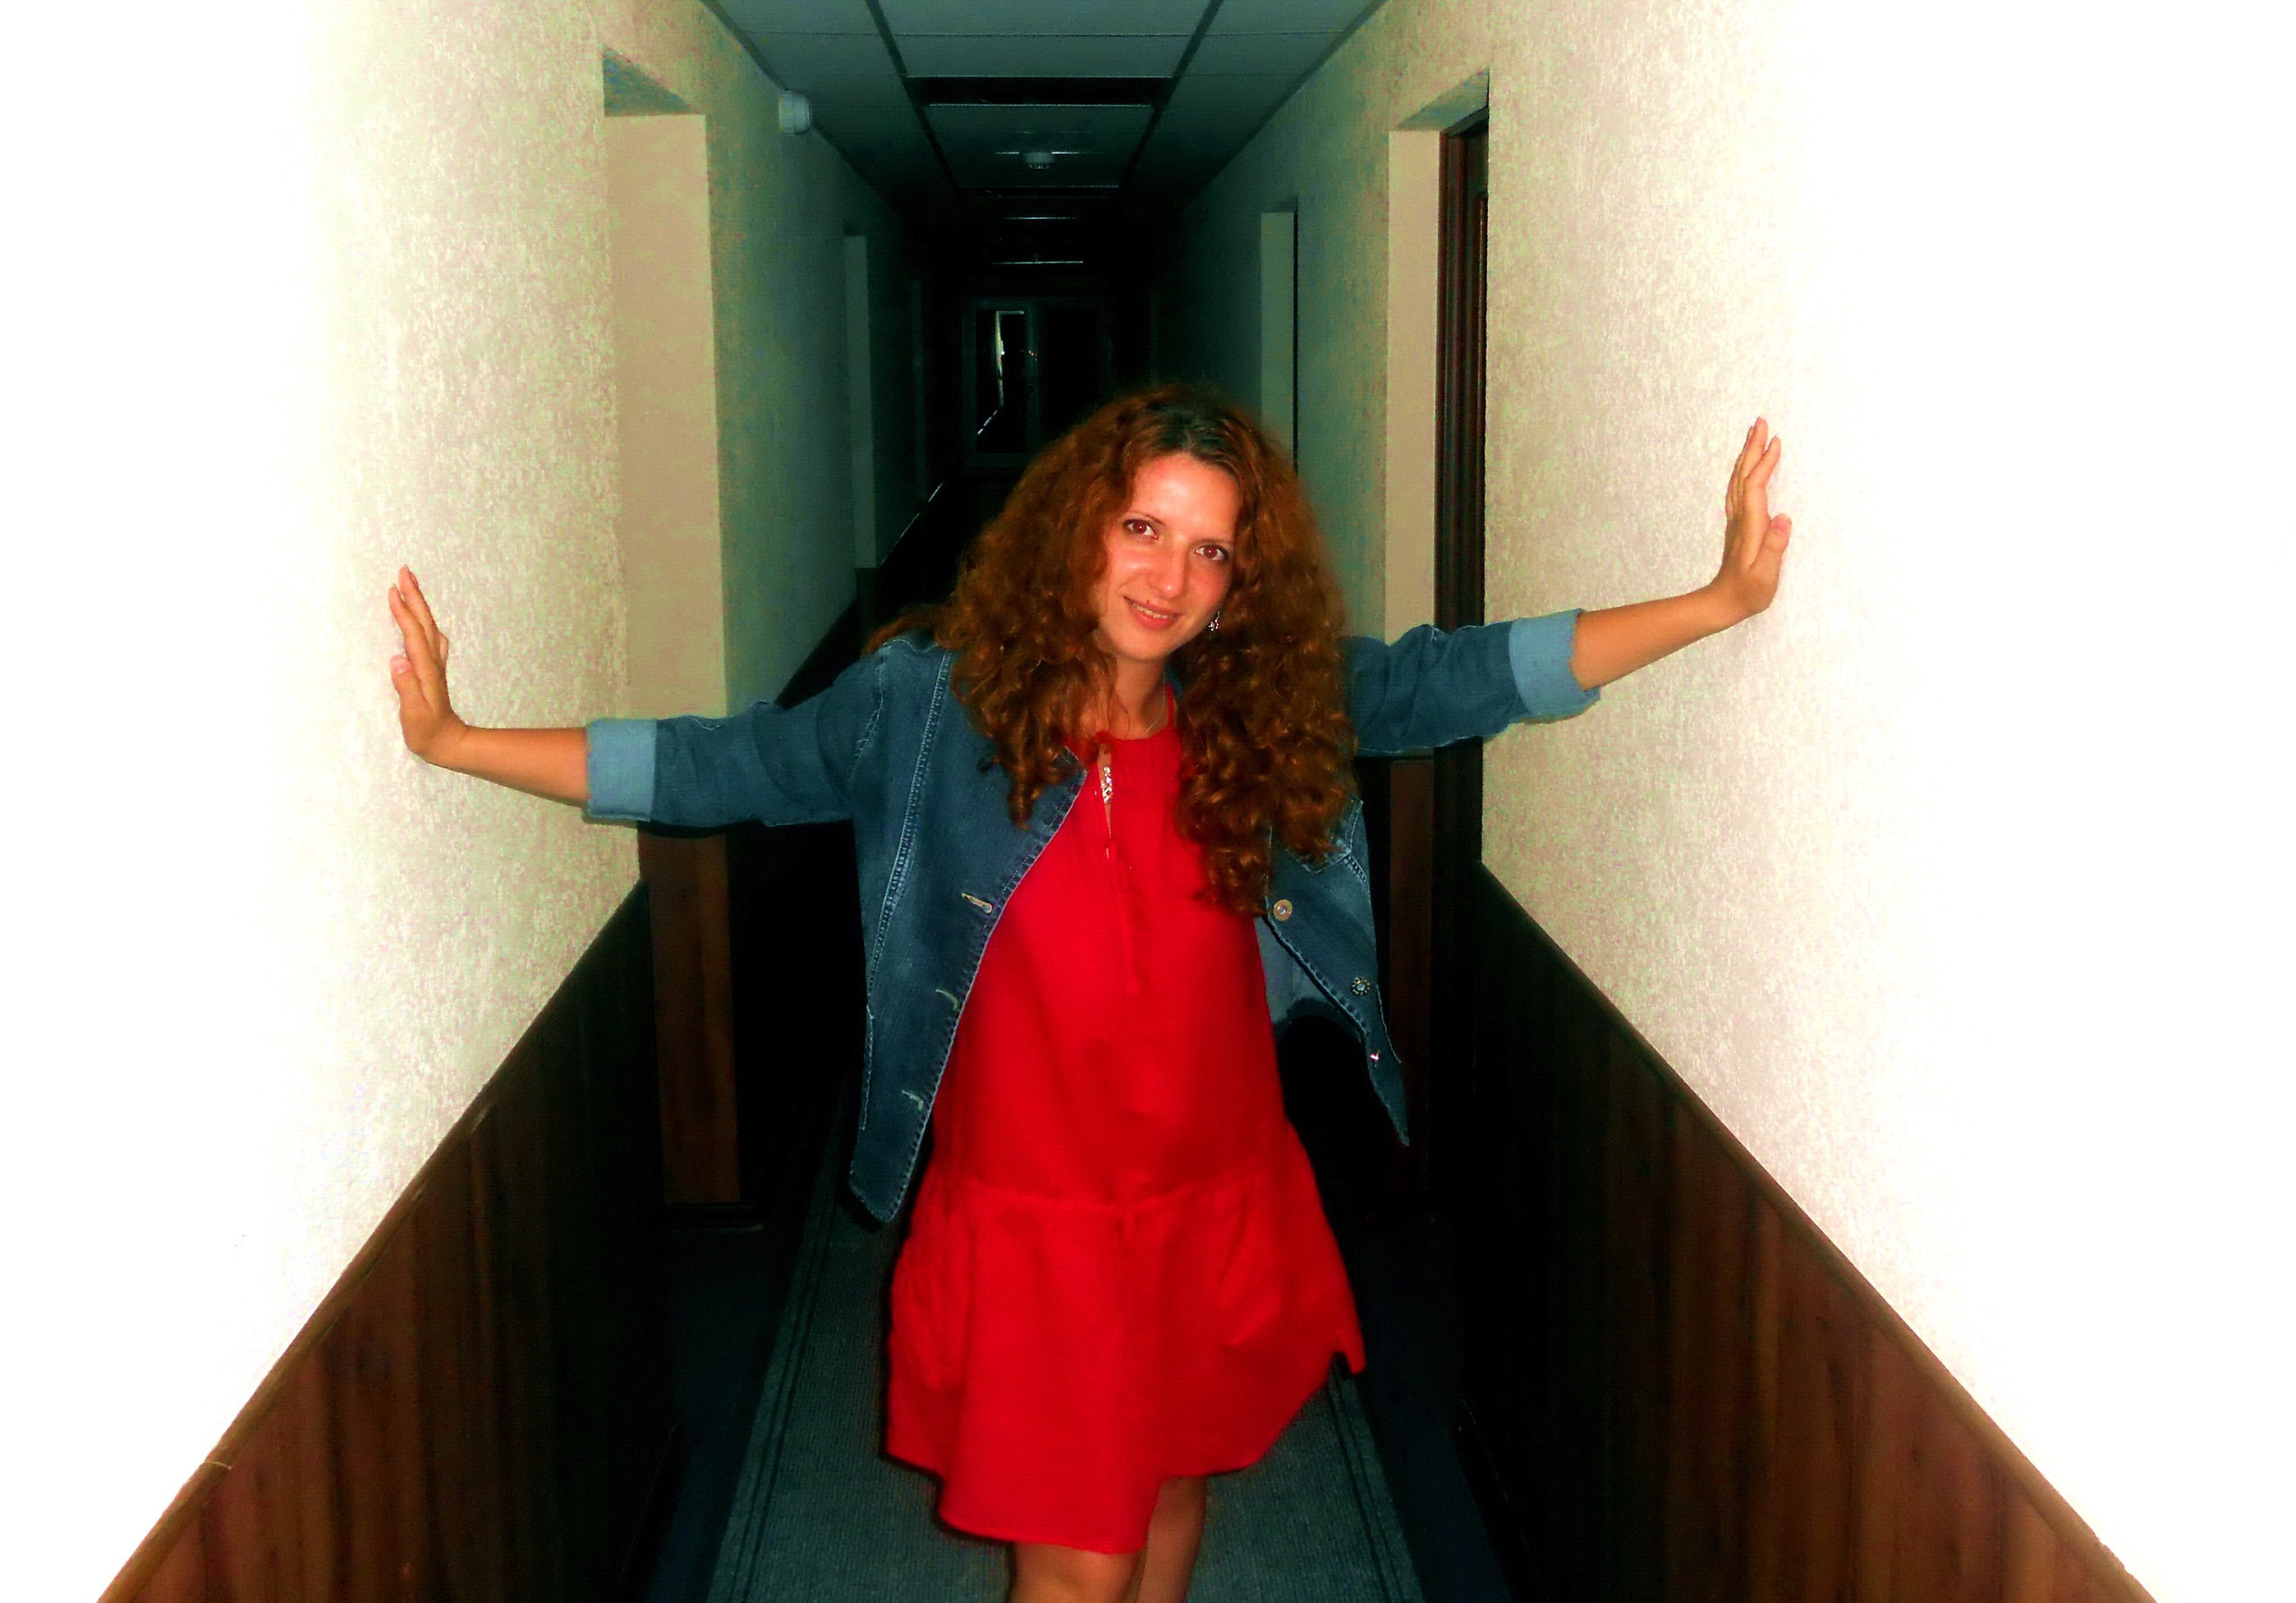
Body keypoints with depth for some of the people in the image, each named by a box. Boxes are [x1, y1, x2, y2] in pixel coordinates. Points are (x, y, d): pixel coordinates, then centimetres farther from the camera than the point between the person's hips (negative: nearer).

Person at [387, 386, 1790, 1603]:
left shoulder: (1269, 707, -6)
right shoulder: (934, 702, -11)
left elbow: (1470, 676, -6)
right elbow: (719, 765, -9)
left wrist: (1721, 601, -12)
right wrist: (454, 739, -14)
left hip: (1221, 1208, 3)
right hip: (1033, 1221, -2)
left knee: (1172, 1491, 22)